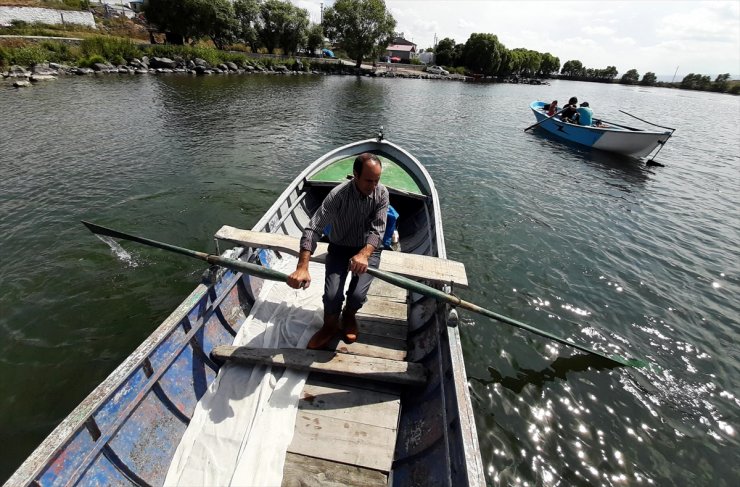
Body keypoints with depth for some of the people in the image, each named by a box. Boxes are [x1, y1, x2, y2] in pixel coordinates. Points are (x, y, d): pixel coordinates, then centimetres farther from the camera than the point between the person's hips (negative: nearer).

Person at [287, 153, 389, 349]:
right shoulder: (338, 195, -22)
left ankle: (349, 315, 19)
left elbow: (377, 230, -20)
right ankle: (330, 326, 15)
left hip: (368, 249, 1)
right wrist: (302, 268, -38)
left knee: (357, 295, -19)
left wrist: (363, 254, -40)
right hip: (340, 247, -1)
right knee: (332, 295, -20)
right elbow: (313, 229, -27)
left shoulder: (381, 193, -14)